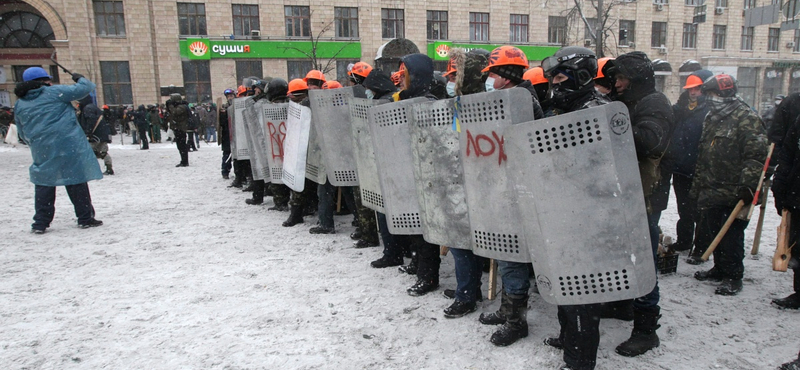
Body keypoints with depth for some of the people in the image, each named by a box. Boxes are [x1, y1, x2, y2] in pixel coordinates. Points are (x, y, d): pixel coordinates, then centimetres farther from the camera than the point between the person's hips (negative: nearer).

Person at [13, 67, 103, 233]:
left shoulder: (19, 104, 13)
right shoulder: (54, 92, -3)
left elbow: (24, 132, 17)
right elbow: (82, 89, -1)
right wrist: (80, 79, 19)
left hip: (42, 151, 4)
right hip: (69, 146, -4)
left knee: (43, 184, 12)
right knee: (76, 180, 2)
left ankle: (40, 222, 13)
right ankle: (85, 218, 6)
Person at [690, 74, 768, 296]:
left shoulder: (747, 118, -10)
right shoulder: (711, 118, 15)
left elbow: (756, 156, -17)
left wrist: (747, 186, -25)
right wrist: (698, 185, 20)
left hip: (734, 192, -8)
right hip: (712, 191, 8)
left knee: (731, 235, -2)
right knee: (713, 233, 14)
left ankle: (733, 277, 11)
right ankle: (720, 269, 29)